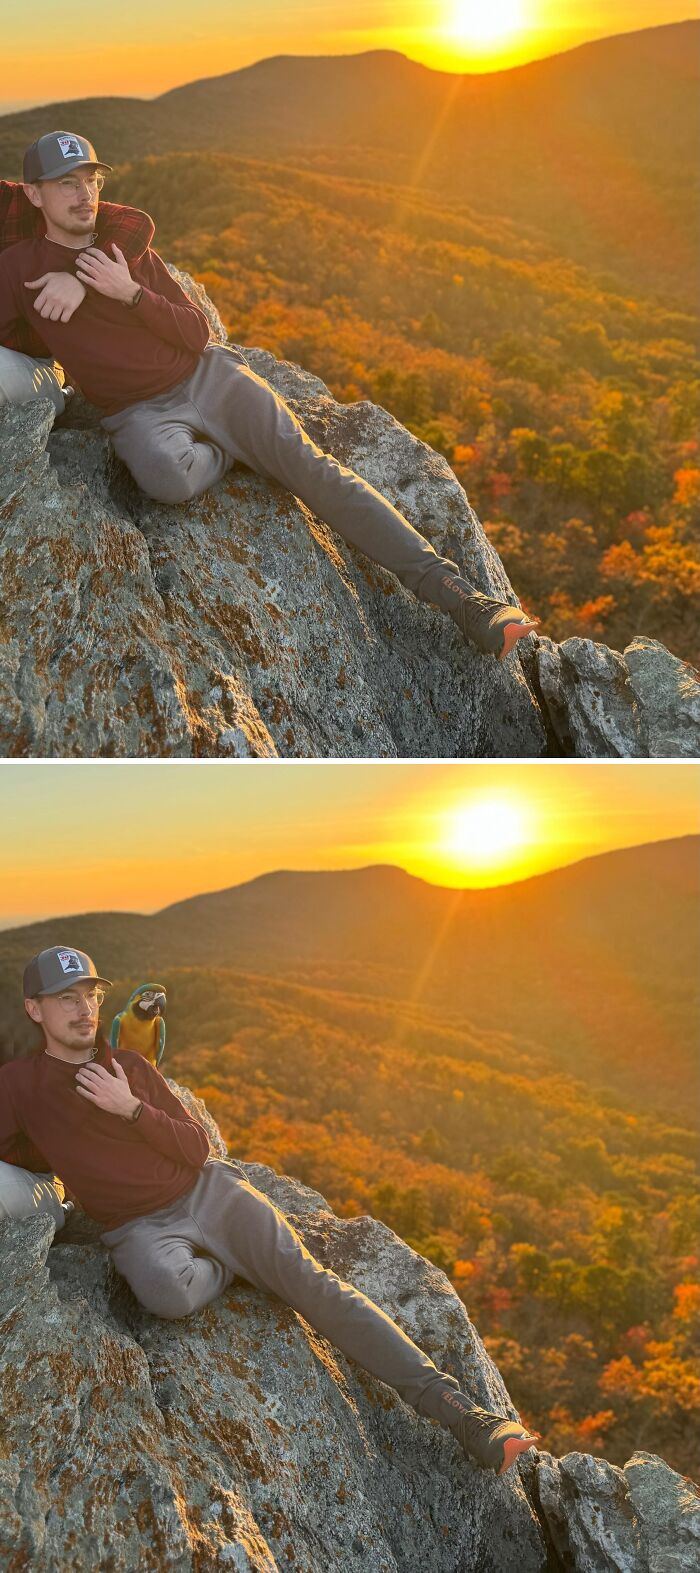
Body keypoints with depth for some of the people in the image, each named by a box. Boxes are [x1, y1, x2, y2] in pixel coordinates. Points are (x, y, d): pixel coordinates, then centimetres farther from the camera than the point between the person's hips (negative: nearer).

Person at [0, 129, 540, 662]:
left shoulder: (132, 252, 10)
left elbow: (198, 334, 4)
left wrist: (131, 293, -10)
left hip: (208, 373, 3)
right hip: (140, 413, -3)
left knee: (313, 467, -16)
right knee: (166, 477, -42)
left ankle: (452, 589, -21)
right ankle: (226, 455, -4)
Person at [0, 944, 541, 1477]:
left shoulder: (130, 1065, 7)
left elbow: (198, 1149, 3)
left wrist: (132, 1109, -10)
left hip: (208, 1189, 2)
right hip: (140, 1228, -2)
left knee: (314, 1282, -15)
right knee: (166, 1292, -40)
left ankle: (453, 1405, -18)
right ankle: (231, 1270, -5)